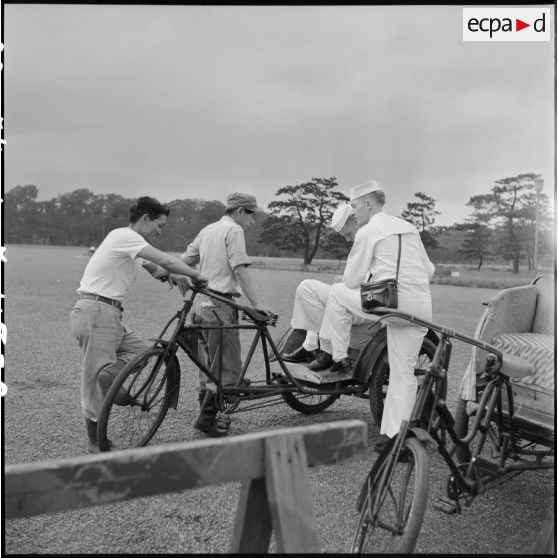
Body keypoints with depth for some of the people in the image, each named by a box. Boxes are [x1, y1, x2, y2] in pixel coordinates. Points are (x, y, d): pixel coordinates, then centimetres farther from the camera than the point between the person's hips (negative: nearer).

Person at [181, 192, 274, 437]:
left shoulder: (207, 229, 19)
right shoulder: (234, 230, -6)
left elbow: (184, 260, 17)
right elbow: (240, 270, -14)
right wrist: (256, 303, -15)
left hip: (200, 302, 9)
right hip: (219, 304, -9)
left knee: (208, 364, 16)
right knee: (227, 366, -3)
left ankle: (206, 416, 23)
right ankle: (206, 418, -2)